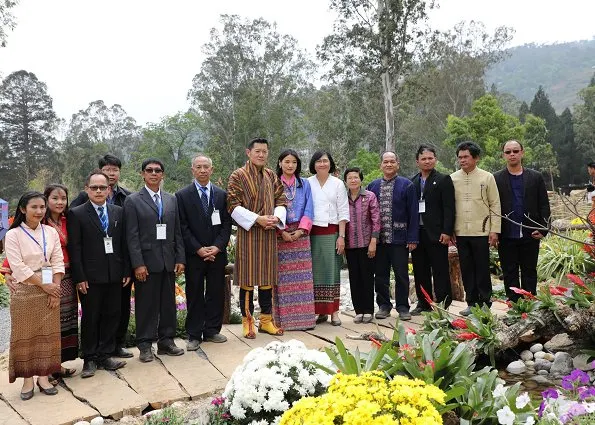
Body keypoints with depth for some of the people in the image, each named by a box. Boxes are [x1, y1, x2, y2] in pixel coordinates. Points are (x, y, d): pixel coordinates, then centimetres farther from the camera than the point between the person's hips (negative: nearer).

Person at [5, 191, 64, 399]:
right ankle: (27, 380, 15)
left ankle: (43, 377, 16)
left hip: (50, 291, 3)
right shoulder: (13, 235, -5)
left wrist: (55, 288, -8)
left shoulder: (51, 232, 5)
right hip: (25, 293, -3)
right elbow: (18, 267, -11)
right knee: (25, 336, 4)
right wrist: (44, 285, -14)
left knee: (47, 334, 6)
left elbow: (58, 262, 2)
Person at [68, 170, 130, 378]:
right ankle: (90, 359, 20)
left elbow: (124, 243, 9)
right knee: (90, 318, 7)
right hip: (90, 276, -4)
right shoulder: (76, 214, -3)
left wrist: (127, 271, 5)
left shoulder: (118, 212, 9)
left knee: (111, 316, 10)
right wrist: (79, 277, -11)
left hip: (114, 275, 4)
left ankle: (105, 355, 23)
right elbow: (74, 249, -7)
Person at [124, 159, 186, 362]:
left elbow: (177, 232, 11)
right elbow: (132, 236, -6)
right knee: (146, 305, 3)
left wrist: (180, 259, 4)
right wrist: (138, 264, -13)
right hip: (146, 261, -4)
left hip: (169, 261, 4)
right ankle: (145, 345, 14)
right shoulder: (133, 201, -1)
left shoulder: (172, 200, 12)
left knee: (168, 303, 10)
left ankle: (166, 341, 23)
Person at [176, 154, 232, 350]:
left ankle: (212, 331, 21)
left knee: (216, 294, 8)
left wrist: (217, 247, -8)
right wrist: (198, 249, -12)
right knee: (194, 296, 5)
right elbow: (182, 227, -4)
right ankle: (194, 335, 13)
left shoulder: (222, 194, 8)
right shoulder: (182, 195, 0)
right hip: (194, 255, -2)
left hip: (217, 253, 3)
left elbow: (227, 223, 4)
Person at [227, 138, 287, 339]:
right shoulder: (238, 176, -3)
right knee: (248, 277, 0)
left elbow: (281, 201, 12)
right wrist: (257, 219, -18)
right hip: (248, 232, -5)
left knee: (267, 276, 9)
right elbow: (233, 205, -9)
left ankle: (266, 320, 19)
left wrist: (276, 218, -8)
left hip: (269, 233, 5)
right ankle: (247, 321, 10)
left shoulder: (272, 176, 13)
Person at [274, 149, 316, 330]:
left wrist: (300, 230, -7)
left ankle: (303, 317, 7)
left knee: (302, 277, 1)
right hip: (280, 235, -2)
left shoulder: (304, 184, 12)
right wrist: (282, 232, -11)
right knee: (282, 278, -2)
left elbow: (309, 210, 6)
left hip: (301, 235, 2)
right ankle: (284, 319, 3)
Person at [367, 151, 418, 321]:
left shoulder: (407, 185, 1)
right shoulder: (372, 186, 10)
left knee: (401, 274, 3)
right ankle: (384, 305, 21)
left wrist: (412, 238, -8)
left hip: (399, 238, -3)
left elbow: (413, 213, -2)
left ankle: (402, 307, 15)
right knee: (380, 274, 9)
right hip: (378, 238, 3)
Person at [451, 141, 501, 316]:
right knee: (466, 269, 8)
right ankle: (471, 302, 19)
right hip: (461, 232, 3)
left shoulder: (487, 177, 0)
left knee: (482, 269, 3)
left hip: (481, 231, -2)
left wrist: (494, 230, -5)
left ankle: (485, 303, 14)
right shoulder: (453, 179, 6)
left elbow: (495, 205, 1)